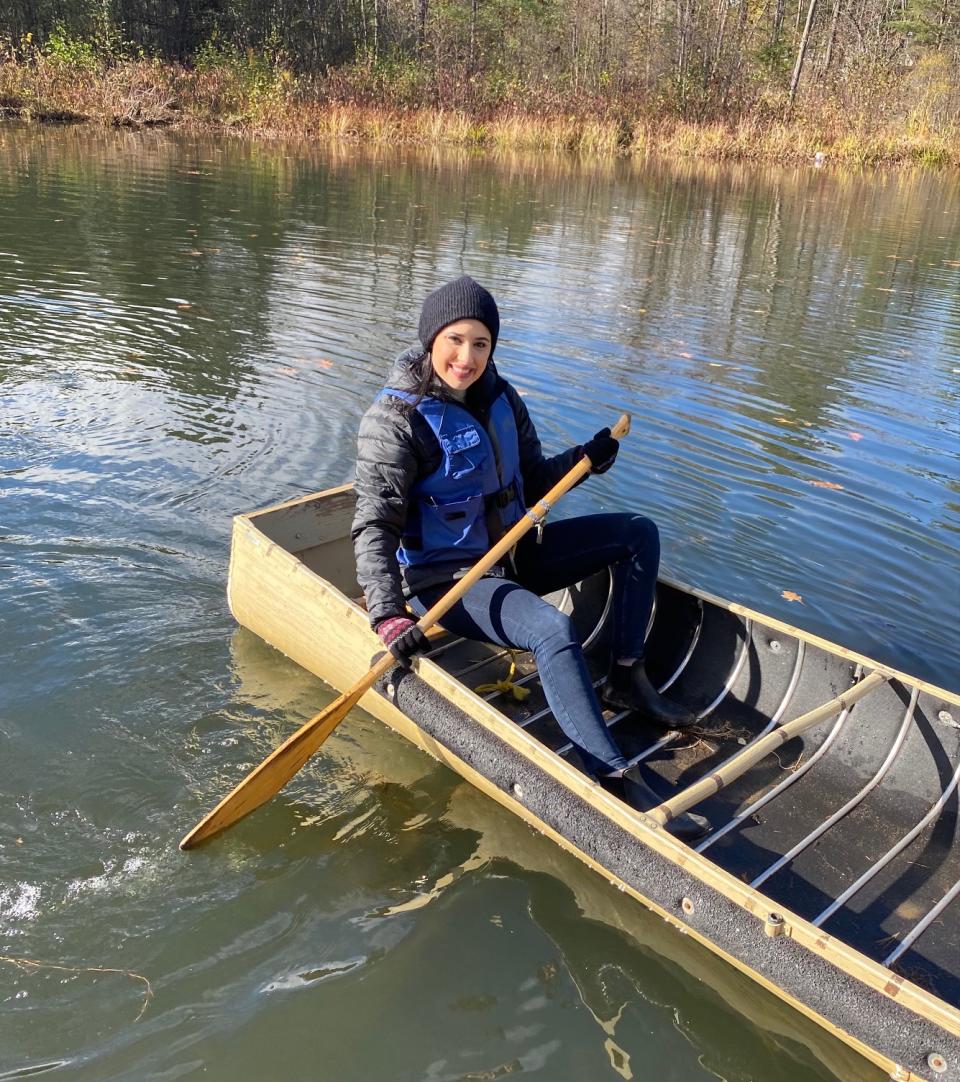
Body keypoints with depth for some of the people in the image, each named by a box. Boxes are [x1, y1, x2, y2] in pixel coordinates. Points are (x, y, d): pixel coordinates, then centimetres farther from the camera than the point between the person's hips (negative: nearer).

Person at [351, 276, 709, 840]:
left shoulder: (500, 398, 4)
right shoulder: (396, 418, -17)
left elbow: (531, 481, 12)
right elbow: (375, 526, -21)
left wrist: (583, 459, -7)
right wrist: (387, 615, -33)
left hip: (510, 552, 8)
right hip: (445, 579, -8)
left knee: (638, 533, 5)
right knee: (553, 630, -34)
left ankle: (626, 678, 5)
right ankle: (620, 782, -30)